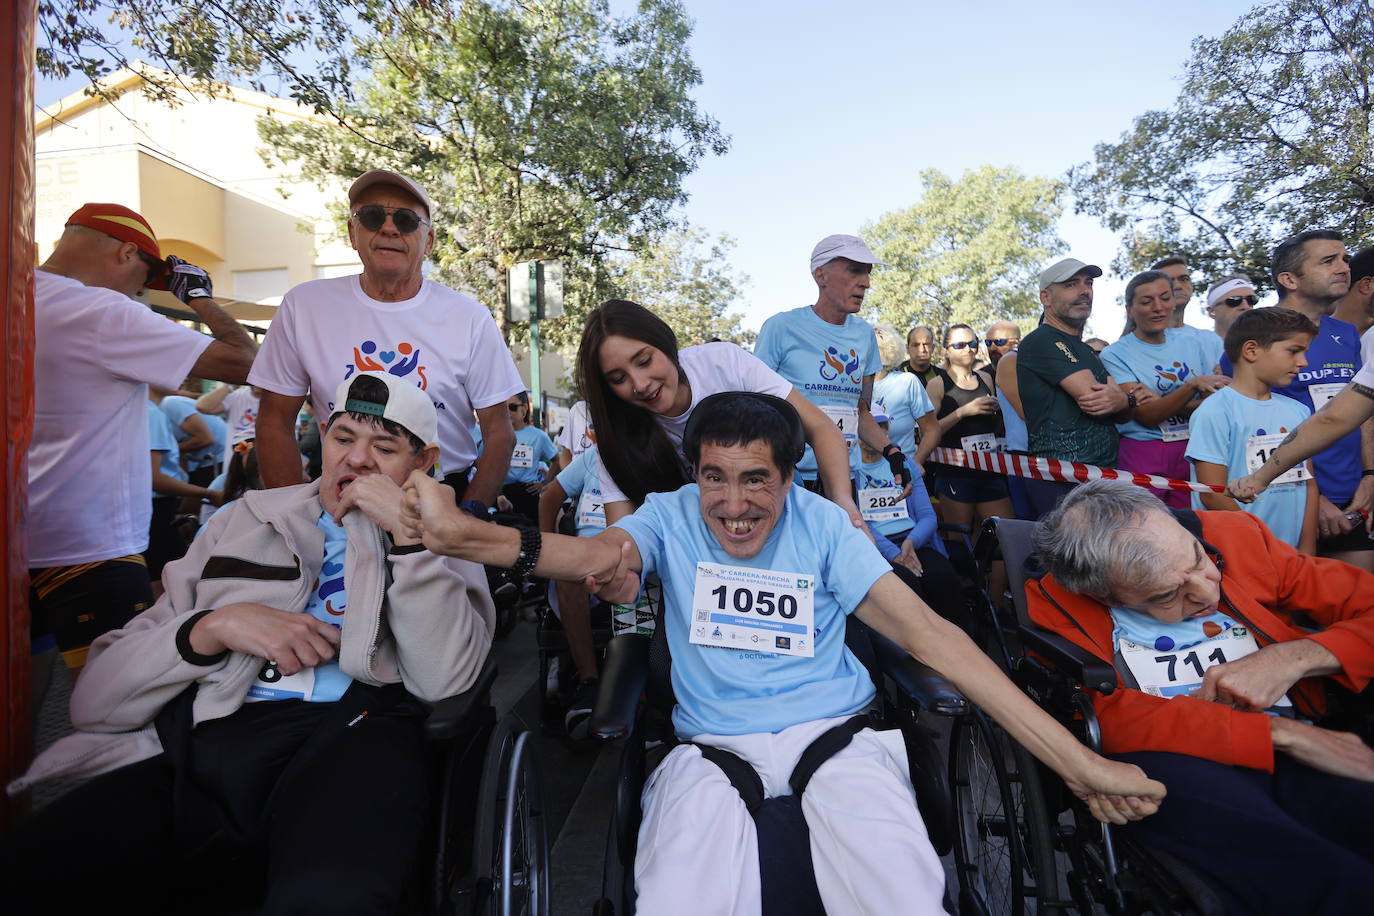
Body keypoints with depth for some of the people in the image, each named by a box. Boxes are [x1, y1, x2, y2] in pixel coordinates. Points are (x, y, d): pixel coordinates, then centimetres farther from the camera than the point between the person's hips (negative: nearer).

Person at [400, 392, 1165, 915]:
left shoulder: (821, 524, -3)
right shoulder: (671, 518, -1)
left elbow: (927, 632, -8)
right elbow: (598, 554, -21)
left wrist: (1078, 761, -14)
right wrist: (462, 533, -42)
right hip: (713, 744, 0)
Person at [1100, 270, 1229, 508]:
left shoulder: (1190, 343, 10)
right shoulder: (1115, 355, -5)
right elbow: (1148, 416, -13)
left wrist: (1167, 404, -10)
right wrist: (1194, 385, -23)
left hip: (1192, 453, 4)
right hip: (1142, 456, -4)